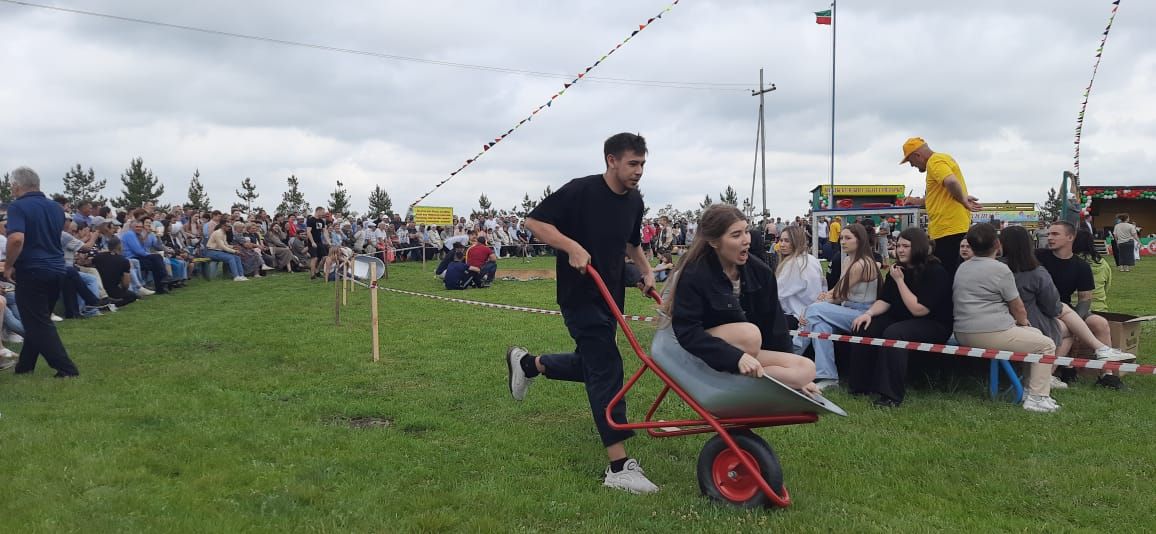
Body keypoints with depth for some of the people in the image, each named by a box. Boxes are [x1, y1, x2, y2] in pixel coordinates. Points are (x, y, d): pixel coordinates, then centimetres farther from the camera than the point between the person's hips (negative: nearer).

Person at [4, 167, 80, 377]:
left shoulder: (17, 207, -11)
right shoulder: (56, 208, 11)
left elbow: (17, 239, -26)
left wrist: (8, 266, -13)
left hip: (31, 272, -7)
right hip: (57, 270, 7)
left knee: (38, 324, 0)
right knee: (39, 320, 19)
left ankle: (67, 369, -6)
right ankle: (25, 365, 30)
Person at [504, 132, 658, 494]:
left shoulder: (634, 201, 6)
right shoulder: (581, 191, -16)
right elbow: (535, 221, -16)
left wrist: (646, 271, 10)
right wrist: (572, 247, -26)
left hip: (610, 294, 8)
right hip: (579, 295, -8)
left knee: (591, 365, 18)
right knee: (606, 368, -13)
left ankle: (527, 363, 42)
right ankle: (619, 467, -12)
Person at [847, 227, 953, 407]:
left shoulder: (935, 272, -16)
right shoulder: (897, 269, 7)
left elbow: (919, 310, -22)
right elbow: (884, 300, 6)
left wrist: (900, 281, -20)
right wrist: (869, 313, -15)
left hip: (933, 325, -7)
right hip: (901, 319, 8)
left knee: (893, 334, -35)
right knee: (864, 328, -14)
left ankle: (892, 395, -32)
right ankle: (861, 386, -7)